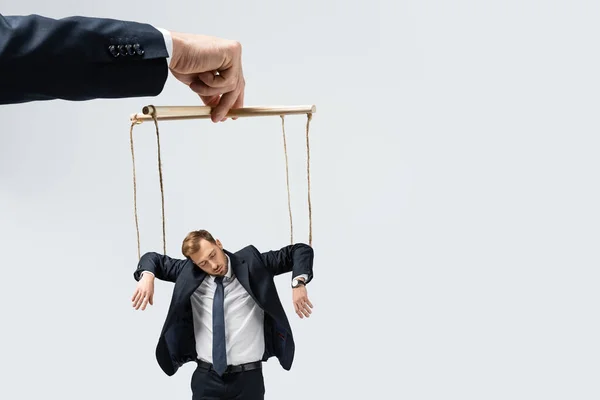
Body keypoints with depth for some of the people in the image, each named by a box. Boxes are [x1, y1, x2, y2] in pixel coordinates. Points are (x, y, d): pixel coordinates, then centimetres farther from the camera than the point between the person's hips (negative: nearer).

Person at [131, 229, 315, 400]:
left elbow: (301, 250, 1)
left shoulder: (252, 263, -1)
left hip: (248, 378, -1)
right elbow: (154, 258, 18)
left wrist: (298, 283, -18)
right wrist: (147, 275, -6)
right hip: (206, 378, 2)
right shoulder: (190, 273, 5)